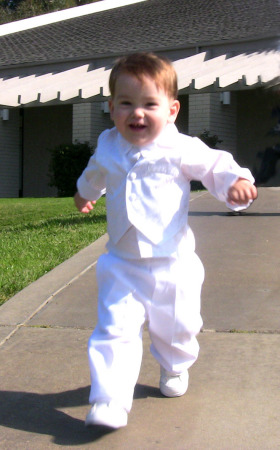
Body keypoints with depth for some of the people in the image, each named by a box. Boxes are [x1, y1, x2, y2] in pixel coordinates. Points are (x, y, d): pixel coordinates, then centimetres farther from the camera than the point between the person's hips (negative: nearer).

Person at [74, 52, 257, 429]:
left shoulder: (181, 149, -12)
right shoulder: (108, 146, 2)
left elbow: (217, 165, -6)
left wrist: (237, 181, -29)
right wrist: (85, 193, 46)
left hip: (172, 265, -1)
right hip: (122, 267, 2)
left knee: (176, 329, 17)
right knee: (114, 331, -10)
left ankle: (174, 370, 48)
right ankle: (110, 401, -5)